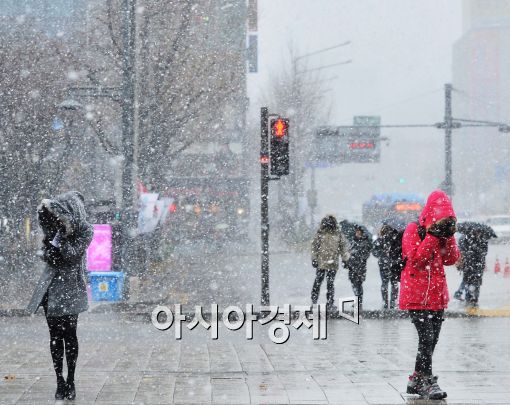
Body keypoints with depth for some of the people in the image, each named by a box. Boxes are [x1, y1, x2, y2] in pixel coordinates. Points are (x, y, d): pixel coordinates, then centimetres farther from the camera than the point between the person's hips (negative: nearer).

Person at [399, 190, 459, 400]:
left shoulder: (442, 232, 12)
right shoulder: (413, 230, -9)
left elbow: (451, 260, 7)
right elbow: (417, 259, -20)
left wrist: (449, 236, -6)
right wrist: (432, 236, -22)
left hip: (438, 295, 7)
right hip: (417, 295, -7)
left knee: (432, 340, 9)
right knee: (427, 337, -15)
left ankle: (416, 381, 19)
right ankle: (427, 381, -9)